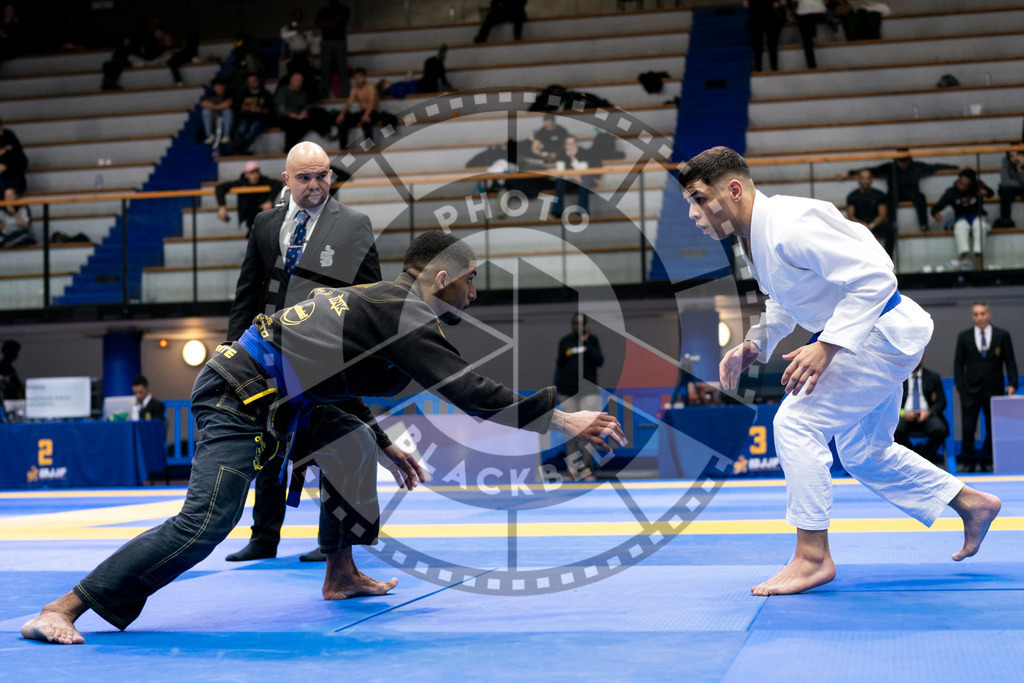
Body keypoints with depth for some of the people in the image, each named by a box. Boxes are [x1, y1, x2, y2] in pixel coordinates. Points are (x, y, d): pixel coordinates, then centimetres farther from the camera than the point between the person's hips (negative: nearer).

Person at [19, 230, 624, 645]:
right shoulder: (406, 316, -10)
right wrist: (560, 420, -14)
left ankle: (342, 575, 29)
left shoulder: (381, 301, 19)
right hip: (242, 399, -11)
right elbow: (469, 391, -17)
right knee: (206, 521, -21)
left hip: (261, 391, 11)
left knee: (353, 445, 23)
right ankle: (62, 610, -20)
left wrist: (384, 446, 35)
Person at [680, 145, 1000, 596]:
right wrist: (755, 344, 2)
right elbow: (785, 300, 18)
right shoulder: (753, 236, 3)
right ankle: (972, 505, 36)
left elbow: (874, 276, -30)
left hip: (881, 333, -11)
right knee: (862, 453, 20)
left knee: (796, 422, -18)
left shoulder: (789, 228, -29)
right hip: (871, 336, 11)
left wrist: (826, 347, -33)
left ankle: (812, 557, -9)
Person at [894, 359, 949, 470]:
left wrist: (928, 412, -13)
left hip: (926, 415, 0)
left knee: (940, 430, -33)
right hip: (906, 415, 0)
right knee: (895, 430, -35)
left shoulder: (933, 376, 15)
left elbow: (941, 402, 7)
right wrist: (903, 413, -14)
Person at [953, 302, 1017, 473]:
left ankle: (987, 462, 9)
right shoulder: (964, 337, 7)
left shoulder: (1002, 335, 5)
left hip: (994, 389, 0)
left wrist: (1012, 383, -6)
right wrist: (960, 386, -3)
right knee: (968, 427, -5)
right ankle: (967, 461, 2)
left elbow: (1010, 361, 4)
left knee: (993, 427, 2)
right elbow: (958, 363, 7)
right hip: (971, 389, 0)